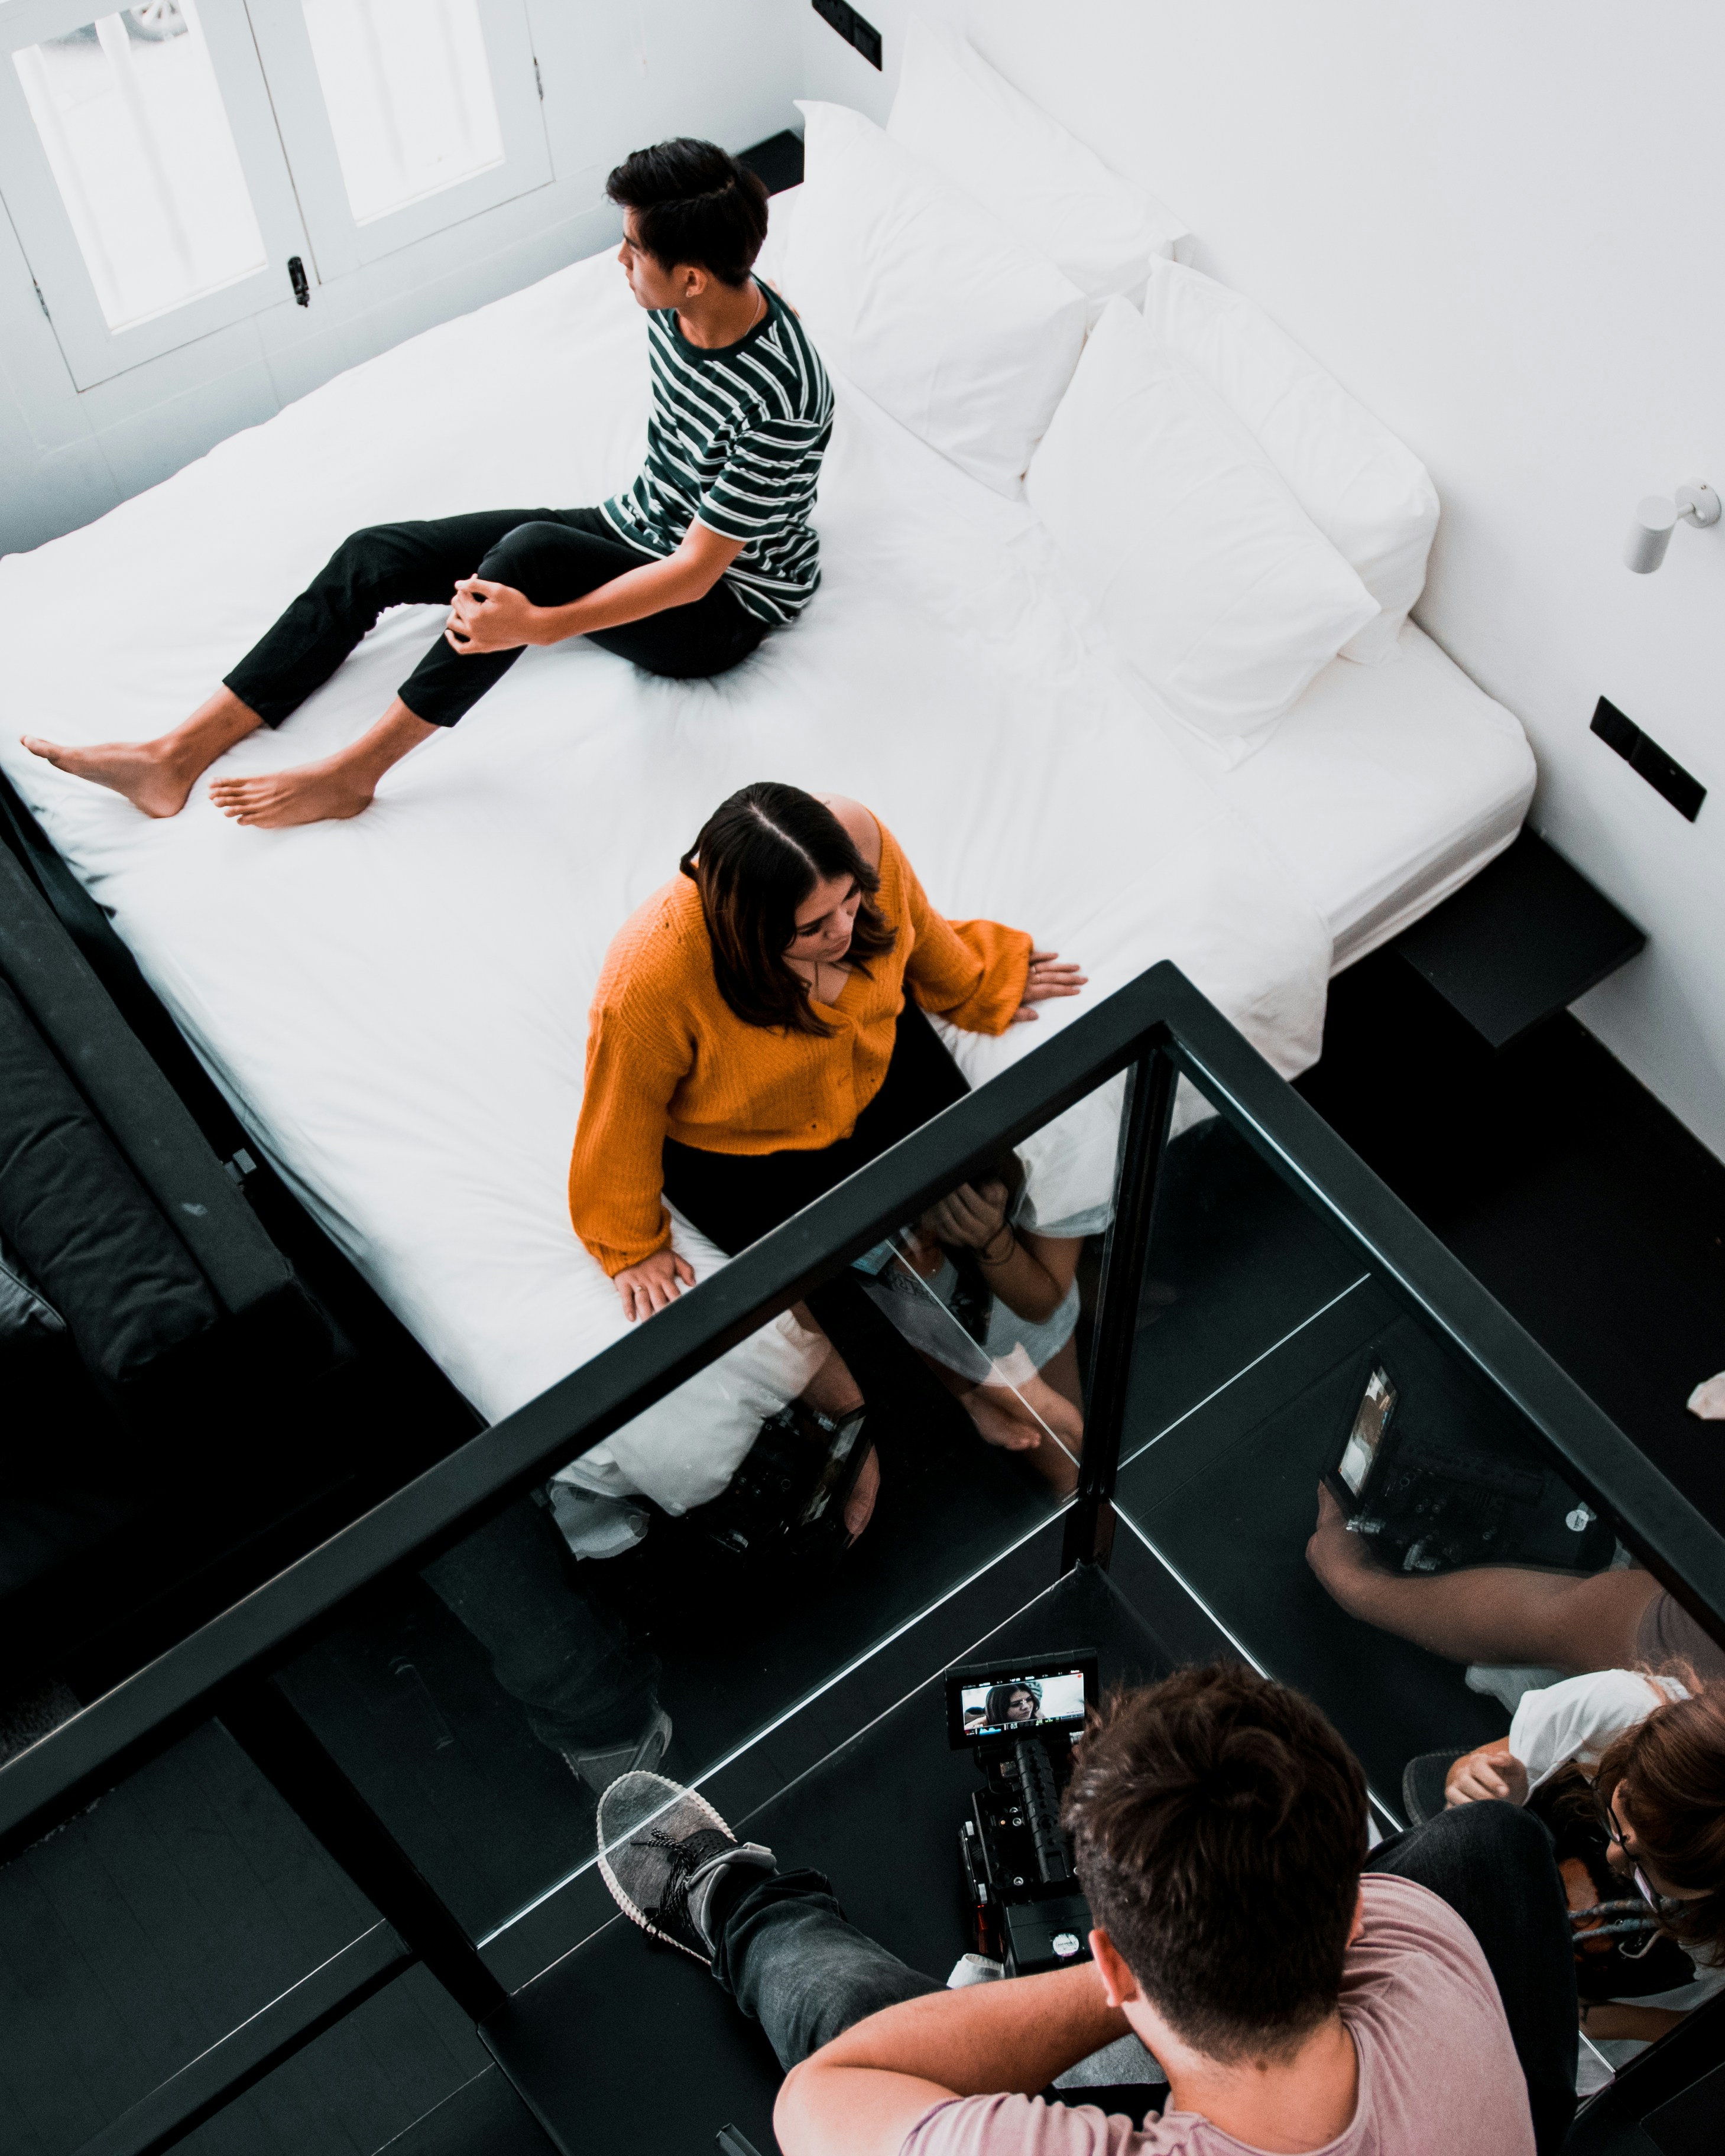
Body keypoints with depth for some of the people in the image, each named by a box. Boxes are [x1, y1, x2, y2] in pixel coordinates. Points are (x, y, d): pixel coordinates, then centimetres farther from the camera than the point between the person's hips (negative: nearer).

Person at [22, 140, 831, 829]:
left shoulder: (778, 399, -32)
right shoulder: (678, 308, -8)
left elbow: (697, 571, -30)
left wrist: (537, 626, -35)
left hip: (721, 608, -8)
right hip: (634, 532, 8)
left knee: (530, 550, -37)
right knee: (375, 556, -4)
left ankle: (352, 773, -22)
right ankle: (180, 758, -7)